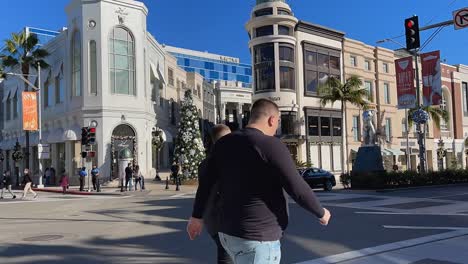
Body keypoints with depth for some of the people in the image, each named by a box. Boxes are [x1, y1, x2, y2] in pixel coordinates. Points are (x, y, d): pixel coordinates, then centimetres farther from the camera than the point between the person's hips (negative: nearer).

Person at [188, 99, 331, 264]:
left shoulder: (224, 143, 6)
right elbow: (298, 190, -16)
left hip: (230, 233, 8)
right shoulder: (271, 145, -16)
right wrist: (321, 213, 1)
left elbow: (206, 182, 11)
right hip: (257, 238, -8)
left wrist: (197, 216, 24)